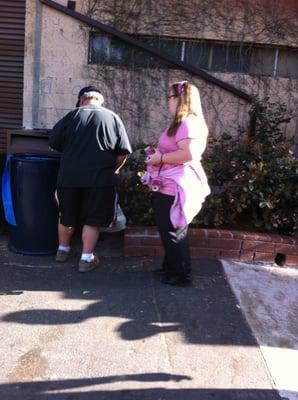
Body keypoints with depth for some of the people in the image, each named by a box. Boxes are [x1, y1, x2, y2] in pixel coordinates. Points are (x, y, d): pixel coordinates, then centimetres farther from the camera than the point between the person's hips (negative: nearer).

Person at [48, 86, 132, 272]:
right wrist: (112, 170, 14)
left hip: (69, 176, 2)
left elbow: (54, 142, 5)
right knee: (92, 219, 8)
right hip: (99, 178, -1)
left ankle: (63, 250, 35)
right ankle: (87, 258, 11)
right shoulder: (113, 117, 3)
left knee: (67, 216, 18)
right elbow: (123, 152, -1)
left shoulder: (73, 115, 3)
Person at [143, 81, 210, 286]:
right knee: (171, 230, 19)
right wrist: (159, 154, 14)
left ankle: (182, 275, 14)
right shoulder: (184, 123, 17)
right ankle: (171, 267, 33)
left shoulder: (187, 123, -17)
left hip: (175, 187, -11)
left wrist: (161, 158, -19)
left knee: (173, 232, 1)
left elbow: (188, 154, -29)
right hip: (172, 186, 11)